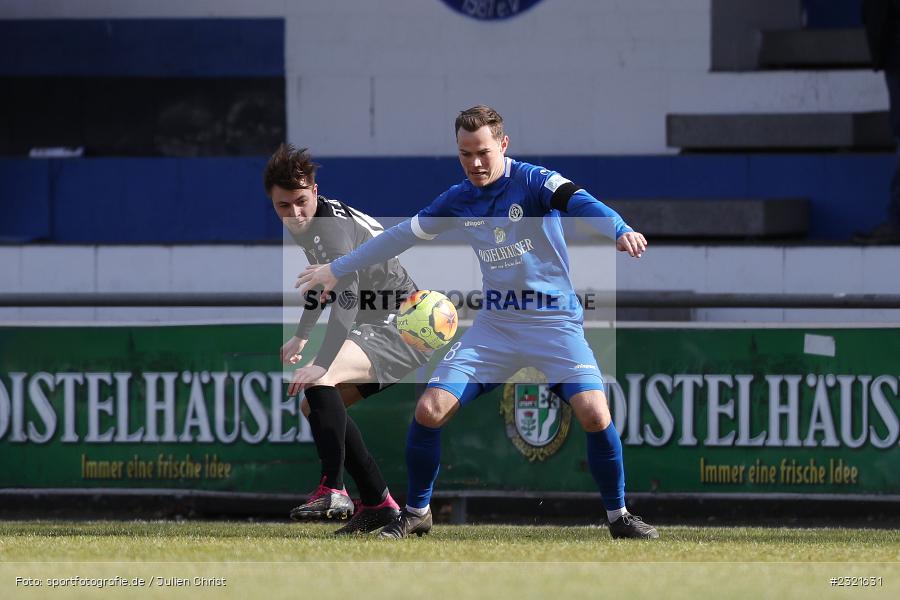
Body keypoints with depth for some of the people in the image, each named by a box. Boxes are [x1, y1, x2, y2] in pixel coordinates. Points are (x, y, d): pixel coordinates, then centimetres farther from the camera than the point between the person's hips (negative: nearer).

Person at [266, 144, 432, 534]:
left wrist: (322, 365, -44)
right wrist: (301, 337, 31)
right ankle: (378, 504, 18)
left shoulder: (335, 225, -22)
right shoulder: (308, 226, 9)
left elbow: (347, 297, -35)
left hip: (402, 326, -11)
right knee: (314, 403, 16)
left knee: (318, 381, -30)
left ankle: (333, 491, -31)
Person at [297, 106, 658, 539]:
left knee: (594, 415, -21)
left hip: (555, 321, -4)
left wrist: (620, 229, -52)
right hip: (495, 323, 4)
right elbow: (401, 235, 16)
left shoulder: (534, 181, -12)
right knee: (429, 410, -7)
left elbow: (580, 203, -31)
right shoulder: (459, 200, 3)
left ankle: (618, 516, -1)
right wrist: (338, 270, 21)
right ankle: (416, 512, 13)